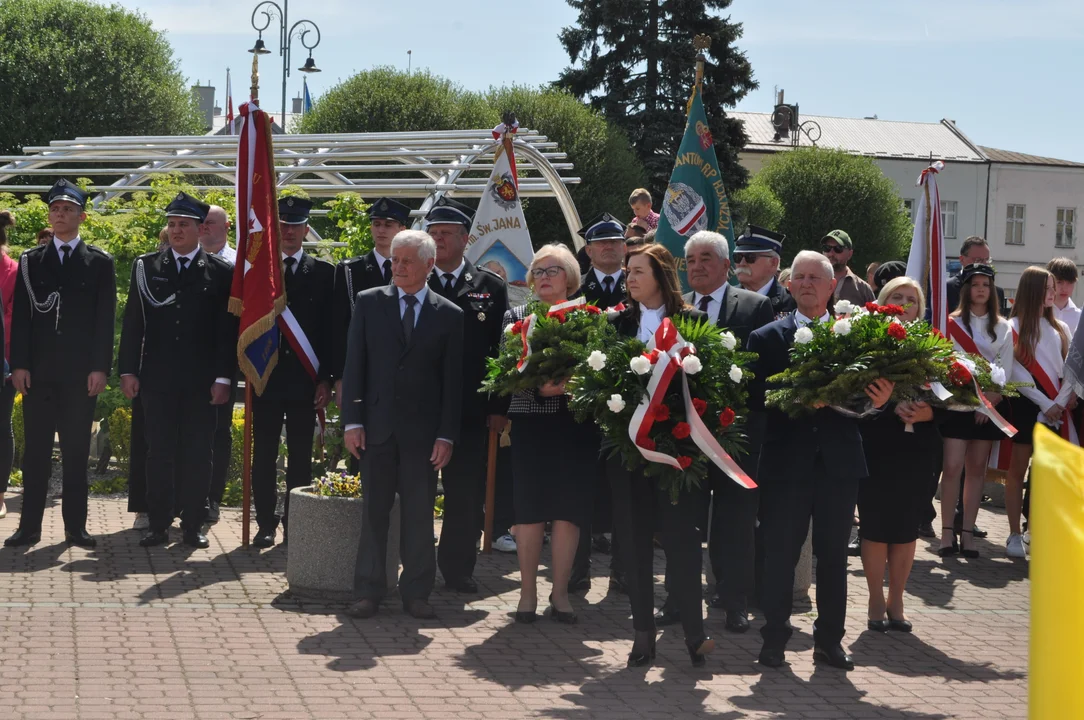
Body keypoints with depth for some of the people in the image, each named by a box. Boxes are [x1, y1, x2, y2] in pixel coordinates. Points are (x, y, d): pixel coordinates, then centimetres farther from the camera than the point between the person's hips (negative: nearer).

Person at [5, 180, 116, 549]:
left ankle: (75, 526, 7)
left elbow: (105, 320, 2)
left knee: (76, 451, 3)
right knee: (35, 450, 2)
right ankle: (29, 526, 5)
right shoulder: (31, 261, 10)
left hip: (80, 372, -1)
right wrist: (19, 364, -4)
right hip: (38, 371, 1)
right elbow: (21, 315, 6)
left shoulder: (99, 263, 6)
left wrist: (100, 367, -7)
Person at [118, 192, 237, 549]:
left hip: (202, 381, -1)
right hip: (157, 378, 1)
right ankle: (158, 525, 8)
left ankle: (193, 525, 9)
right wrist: (128, 370, 0)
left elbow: (229, 329, 1)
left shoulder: (221, 272, 3)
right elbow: (132, 322, 6)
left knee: (197, 453, 2)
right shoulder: (146, 266, 7)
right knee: (159, 452, 3)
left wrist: (223, 377, -5)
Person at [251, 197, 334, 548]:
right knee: (263, 456, 3)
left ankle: (295, 525, 9)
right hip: (265, 376, 0)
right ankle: (266, 524, 10)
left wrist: (325, 378, -2)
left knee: (300, 457, 2)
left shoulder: (323, 273, 7)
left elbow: (330, 329, 4)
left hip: (305, 380, 0)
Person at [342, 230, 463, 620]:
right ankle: (369, 591, 11)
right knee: (374, 510, 4)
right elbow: (354, 365, 3)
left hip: (423, 431, 0)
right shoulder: (369, 303, 5)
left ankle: (416, 592, 12)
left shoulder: (449, 316, 3)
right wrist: (351, 421, -4)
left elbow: (453, 381, 3)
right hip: (376, 425, 1)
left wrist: (447, 435, -4)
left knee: (420, 514, 4)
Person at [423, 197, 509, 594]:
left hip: (470, 409, 0)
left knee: (466, 492, 4)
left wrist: (498, 407, -2)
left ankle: (458, 568, 14)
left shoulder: (491, 287, 6)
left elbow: (502, 349, 4)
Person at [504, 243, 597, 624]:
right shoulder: (516, 317, 6)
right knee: (530, 508, 0)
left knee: (569, 508, 2)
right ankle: (528, 591, 10)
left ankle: (560, 591, 11)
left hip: (577, 425, 1)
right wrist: (540, 388, -18)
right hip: (531, 423, -1)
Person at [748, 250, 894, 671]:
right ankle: (774, 640, 12)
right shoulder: (767, 338, 4)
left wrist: (878, 400, -19)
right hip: (786, 461, -1)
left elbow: (865, 394, 3)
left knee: (834, 556, 8)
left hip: (839, 462, 1)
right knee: (780, 554, 2)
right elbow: (755, 399, -4)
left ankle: (829, 641, 17)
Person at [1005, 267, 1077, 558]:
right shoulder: (1013, 327, -1)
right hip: (1025, 405, -4)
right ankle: (1015, 535, 4)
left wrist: (1061, 401, -9)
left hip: (1056, 408, 4)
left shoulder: (1061, 329, 14)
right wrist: (1045, 403, -12)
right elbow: (1016, 371, -8)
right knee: (1017, 471, 0)